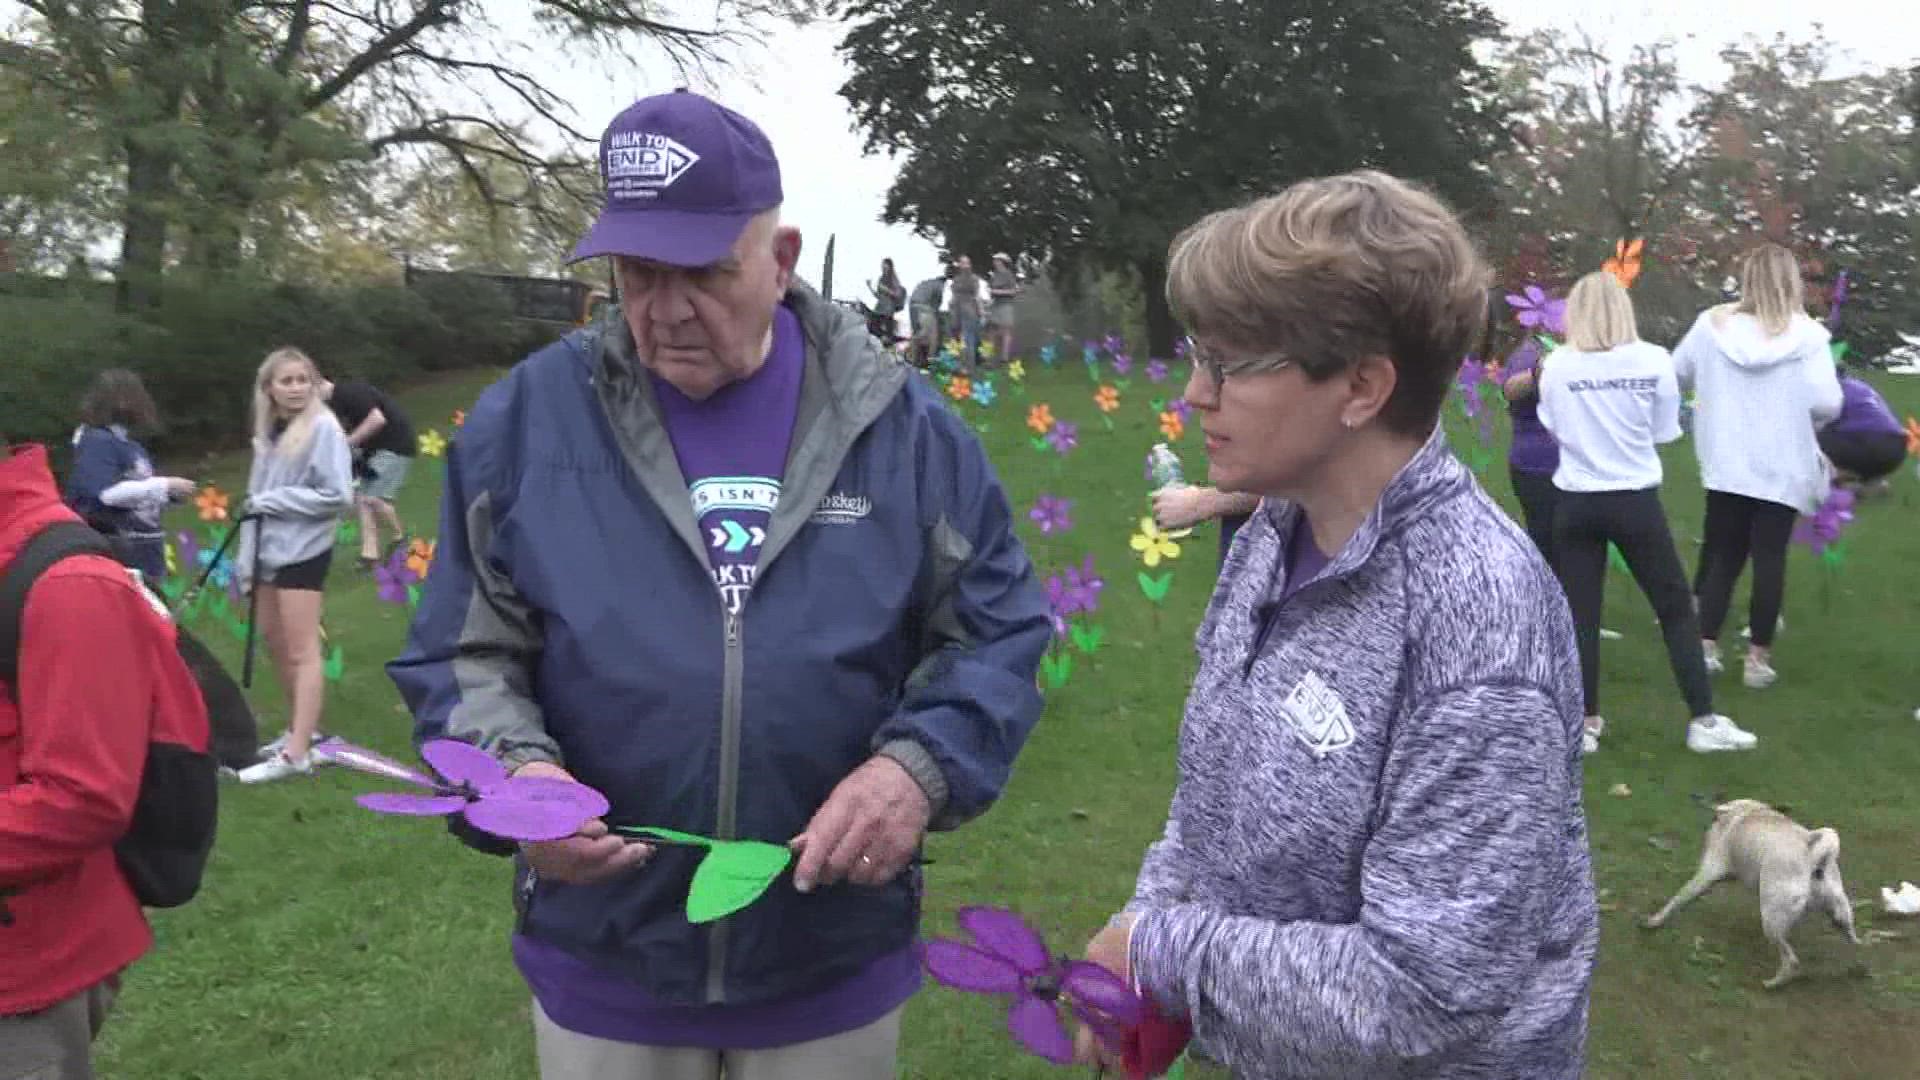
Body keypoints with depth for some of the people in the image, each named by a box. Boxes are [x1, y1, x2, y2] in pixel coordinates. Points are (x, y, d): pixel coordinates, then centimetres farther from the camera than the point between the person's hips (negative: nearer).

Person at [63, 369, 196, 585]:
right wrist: (165, 485, -18)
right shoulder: (95, 442, -10)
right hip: (113, 552, -9)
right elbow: (109, 492, -22)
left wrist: (171, 496, 4)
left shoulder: (134, 447, 14)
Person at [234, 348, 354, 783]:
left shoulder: (323, 427, -10)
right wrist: (246, 559, 8)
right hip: (269, 550, 8)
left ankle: (297, 755, -4)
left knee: (302, 653, -6)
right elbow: (258, 499, 12)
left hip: (303, 552, -8)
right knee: (274, 642, 16)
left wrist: (276, 499, -13)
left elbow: (338, 495, -17)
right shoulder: (269, 432, 11)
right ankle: (299, 730, 31)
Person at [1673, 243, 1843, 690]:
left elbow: (1677, 373, 11)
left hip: (1724, 465, 2)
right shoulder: (1807, 335, -10)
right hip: (1781, 468, -2)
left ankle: (1706, 646, 10)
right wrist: (1802, 413, 6)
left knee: (1722, 556, 12)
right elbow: (1827, 404, -15)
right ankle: (1758, 658, 7)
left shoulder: (1712, 324, -3)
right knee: (1769, 559, 4)